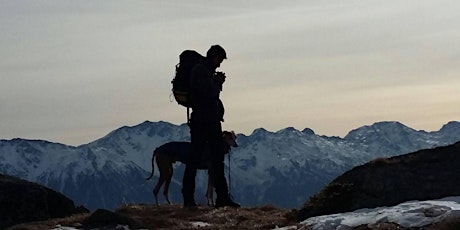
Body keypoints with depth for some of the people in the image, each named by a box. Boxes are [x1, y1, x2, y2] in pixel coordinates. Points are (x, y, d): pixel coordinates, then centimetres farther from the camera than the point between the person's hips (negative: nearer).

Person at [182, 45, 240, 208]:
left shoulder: (208, 72, 20)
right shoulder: (200, 70, -10)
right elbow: (209, 93, -20)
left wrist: (217, 83, 6)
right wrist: (218, 83, -4)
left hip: (212, 121, 10)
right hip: (201, 121, -10)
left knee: (218, 159, 8)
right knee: (195, 159, -5)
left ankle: (222, 197, 10)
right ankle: (188, 198, -1)